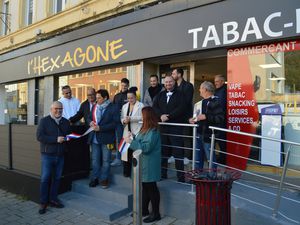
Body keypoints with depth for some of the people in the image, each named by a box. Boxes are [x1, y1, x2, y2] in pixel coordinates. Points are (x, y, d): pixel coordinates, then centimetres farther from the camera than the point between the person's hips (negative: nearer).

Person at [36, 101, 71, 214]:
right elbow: (39, 136, -13)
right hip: (47, 155, -4)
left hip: (60, 155, 4)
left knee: (57, 178, 9)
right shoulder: (44, 121, -3)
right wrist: (55, 139, -20)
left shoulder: (66, 122, 11)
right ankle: (43, 202, 9)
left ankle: (53, 199, 22)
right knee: (45, 178, -2)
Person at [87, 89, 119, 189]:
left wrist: (100, 128, -20)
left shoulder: (113, 108, -8)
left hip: (106, 138, -5)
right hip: (94, 138, 5)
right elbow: (89, 118, 19)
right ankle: (95, 178, 25)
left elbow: (114, 123, -15)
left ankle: (104, 179, 19)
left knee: (105, 160, 6)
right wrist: (91, 122, -6)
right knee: (95, 159, 12)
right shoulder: (94, 107, 10)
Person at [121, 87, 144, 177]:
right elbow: (121, 117, 17)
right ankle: (127, 171, 17)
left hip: (137, 133, -5)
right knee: (127, 152, 4)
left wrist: (131, 118, -16)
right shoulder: (124, 106, 18)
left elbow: (142, 117, -11)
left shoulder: (140, 105, 0)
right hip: (127, 132, 5)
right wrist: (123, 121, -5)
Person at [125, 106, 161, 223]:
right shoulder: (146, 129, 10)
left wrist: (131, 142, -22)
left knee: (151, 188, 2)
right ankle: (144, 210, 32)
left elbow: (145, 147, -25)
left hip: (149, 165, -9)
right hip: (144, 164, 9)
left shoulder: (153, 131, -20)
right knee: (145, 187, 18)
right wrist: (133, 137, 5)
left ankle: (156, 213, 16)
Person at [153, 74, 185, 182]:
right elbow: (155, 107, 7)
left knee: (178, 152, -2)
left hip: (176, 127, -4)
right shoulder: (160, 95, 17)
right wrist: (161, 115, -11)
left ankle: (181, 176, 6)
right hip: (162, 126, 4)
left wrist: (169, 116, -16)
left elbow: (181, 108, -10)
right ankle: (162, 174, 22)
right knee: (163, 151, 10)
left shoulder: (179, 94, 3)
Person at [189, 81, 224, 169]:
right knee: (198, 158, 17)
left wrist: (206, 117, -25)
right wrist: (193, 119, 12)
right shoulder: (201, 102, 18)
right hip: (199, 134, 9)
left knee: (211, 158, 2)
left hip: (208, 135, -9)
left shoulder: (215, 102, -12)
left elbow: (220, 118, -21)